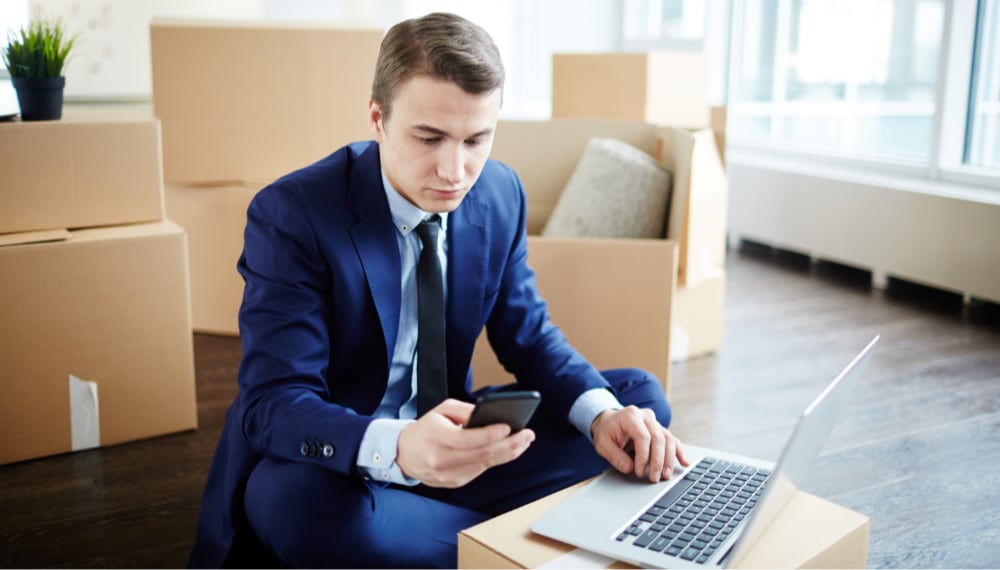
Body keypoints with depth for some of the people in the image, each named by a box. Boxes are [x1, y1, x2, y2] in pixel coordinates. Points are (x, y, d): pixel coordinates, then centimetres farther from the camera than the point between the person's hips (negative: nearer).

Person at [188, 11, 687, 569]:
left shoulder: (501, 193, -4)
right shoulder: (292, 214, -20)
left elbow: (528, 335, 2)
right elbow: (274, 403, -26)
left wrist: (603, 413, -20)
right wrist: (398, 447, -47)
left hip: (450, 441, 5)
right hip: (339, 460, -4)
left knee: (641, 395, -4)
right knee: (303, 504, -40)